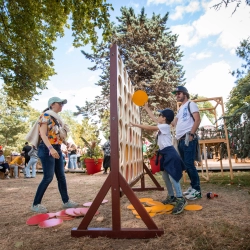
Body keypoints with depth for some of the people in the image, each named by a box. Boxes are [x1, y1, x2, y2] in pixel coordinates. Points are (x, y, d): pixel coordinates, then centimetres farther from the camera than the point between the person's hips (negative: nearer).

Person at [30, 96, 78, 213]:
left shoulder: (57, 118, 17)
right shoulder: (46, 116, -6)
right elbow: (43, 134, -18)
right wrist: (51, 149, -28)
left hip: (57, 148, 8)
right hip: (47, 149, -8)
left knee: (61, 176, 8)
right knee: (48, 177, -8)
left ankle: (66, 201, 16)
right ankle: (36, 204, 4)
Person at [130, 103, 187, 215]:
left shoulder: (165, 126, -12)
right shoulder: (162, 125, 15)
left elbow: (149, 128, -15)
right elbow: (153, 117, 26)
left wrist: (136, 125, -10)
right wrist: (146, 108, 34)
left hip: (170, 153, -11)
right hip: (165, 153, 11)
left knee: (172, 177, -15)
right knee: (165, 177, 15)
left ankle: (181, 200, -10)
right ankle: (171, 197, 25)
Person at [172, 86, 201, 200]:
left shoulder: (191, 104, 0)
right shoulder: (180, 108, 24)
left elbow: (197, 120, -11)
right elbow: (174, 123, 26)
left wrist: (191, 134, -20)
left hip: (188, 139, -8)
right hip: (180, 140, 9)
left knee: (189, 164, -10)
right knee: (186, 165, 11)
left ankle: (197, 190, 0)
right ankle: (193, 186, 22)